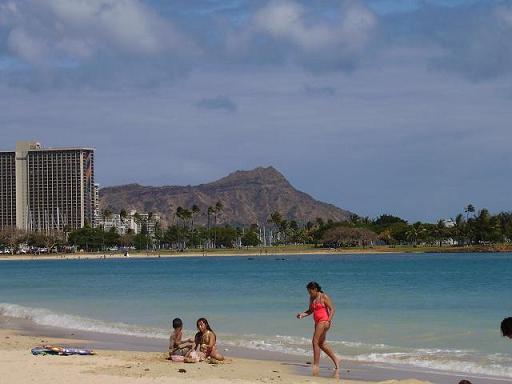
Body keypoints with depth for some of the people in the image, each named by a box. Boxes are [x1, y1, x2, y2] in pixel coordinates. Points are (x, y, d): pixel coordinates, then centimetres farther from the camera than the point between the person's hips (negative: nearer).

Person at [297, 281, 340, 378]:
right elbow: (310, 310, 21)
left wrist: (329, 320, -25)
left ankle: (316, 365, -9)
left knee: (315, 342, -13)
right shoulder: (312, 298, 13)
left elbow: (332, 309, -11)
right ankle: (335, 360, 28)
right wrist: (302, 314, 2)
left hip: (324, 321, -9)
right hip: (318, 322, 9)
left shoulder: (324, 297, -9)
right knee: (321, 344, 15)